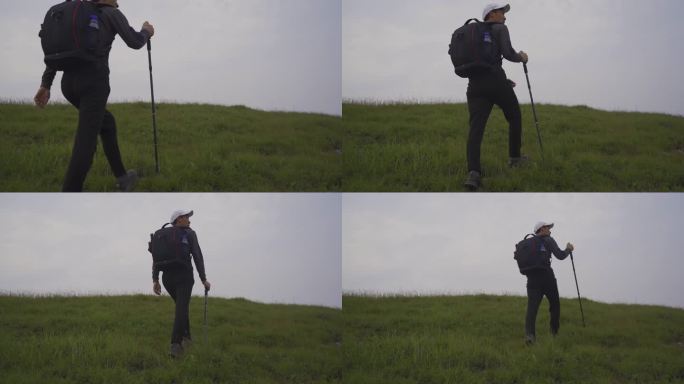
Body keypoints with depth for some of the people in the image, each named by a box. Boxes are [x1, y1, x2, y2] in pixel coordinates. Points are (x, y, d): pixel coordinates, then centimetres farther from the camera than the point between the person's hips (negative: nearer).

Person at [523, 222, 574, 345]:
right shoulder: (548, 240, 3)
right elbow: (560, 255, -4)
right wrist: (568, 249, 14)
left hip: (532, 279, 4)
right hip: (546, 277, -4)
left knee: (532, 307, -10)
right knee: (554, 304, 17)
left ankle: (529, 334, -29)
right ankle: (555, 332, 23)